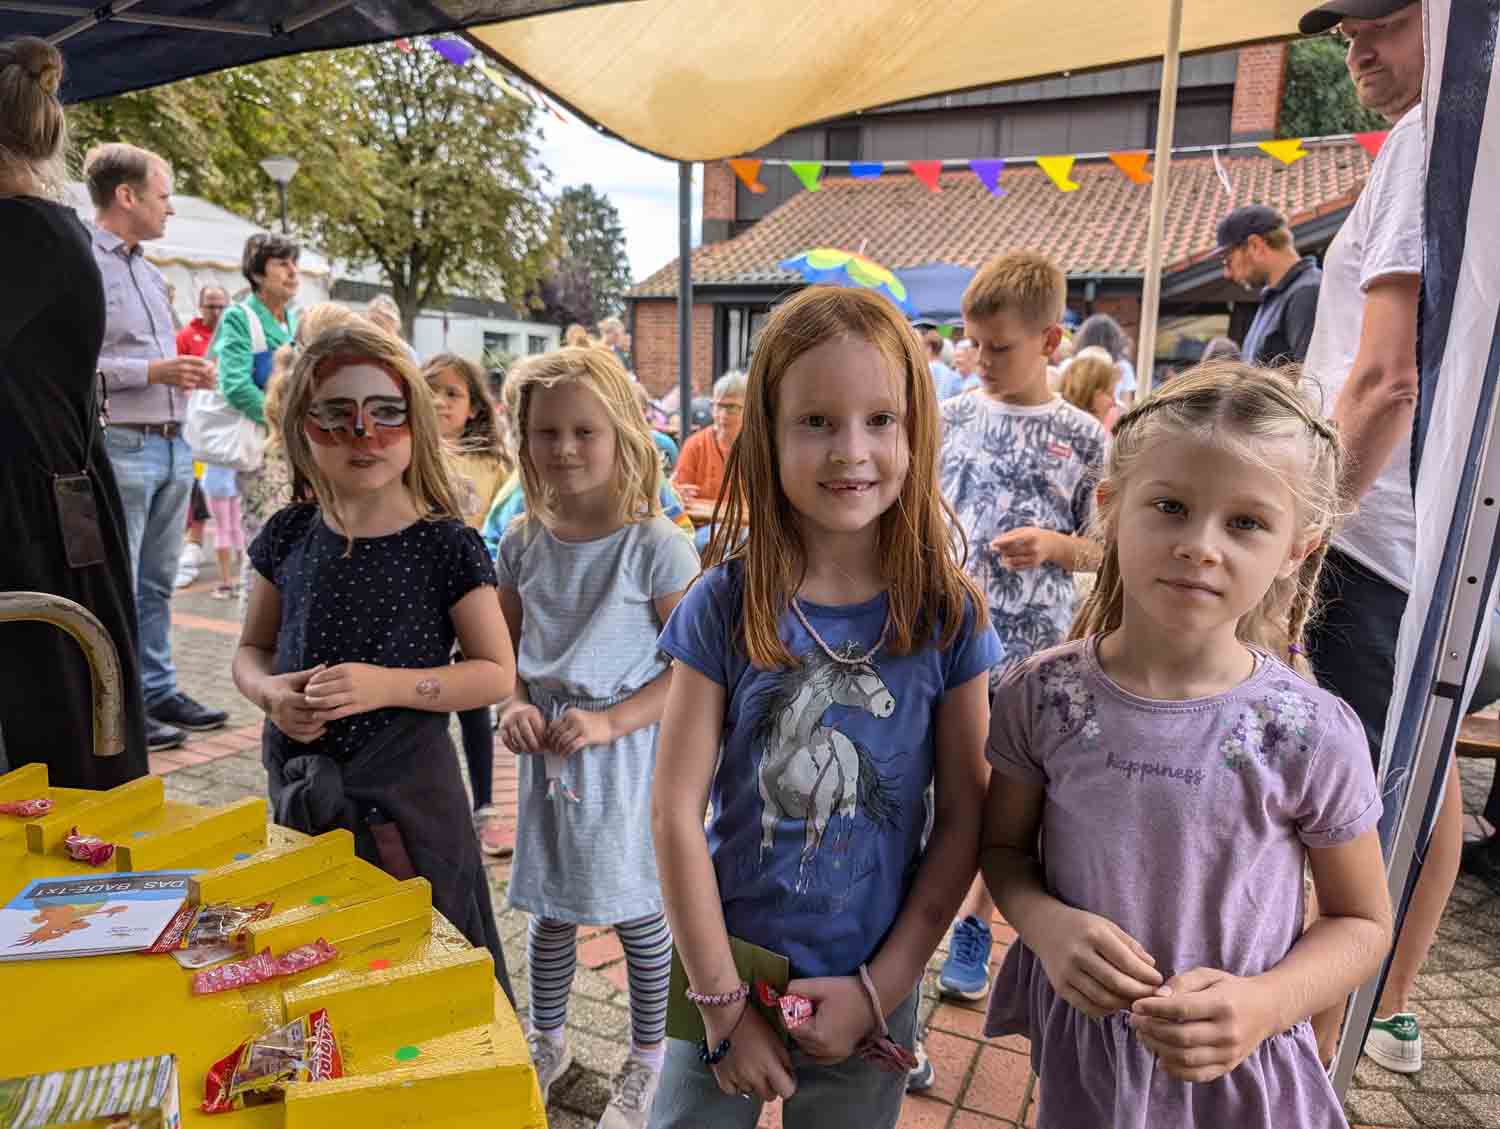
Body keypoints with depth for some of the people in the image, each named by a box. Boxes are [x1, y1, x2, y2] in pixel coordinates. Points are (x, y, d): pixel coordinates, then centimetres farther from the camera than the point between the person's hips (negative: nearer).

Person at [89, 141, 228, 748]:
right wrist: (152, 371, -18)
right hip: (119, 446, -8)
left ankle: (158, 692, 24)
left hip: (171, 445, 8)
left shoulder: (150, 272, 19)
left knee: (157, 582, 14)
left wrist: (189, 371, 6)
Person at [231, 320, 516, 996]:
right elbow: (251, 649, 13)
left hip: (407, 790, -4)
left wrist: (386, 685, -22)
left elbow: (496, 673, -10)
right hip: (300, 790, 4)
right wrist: (269, 693, -10)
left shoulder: (446, 546, -11)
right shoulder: (290, 535, 1)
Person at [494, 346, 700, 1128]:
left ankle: (647, 1061, 35)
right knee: (549, 908, 19)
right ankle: (548, 1042, 44)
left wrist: (609, 722, -21)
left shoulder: (656, 546, -16)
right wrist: (514, 706, -7)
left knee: (636, 908, 11)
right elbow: (506, 645, 11)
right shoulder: (523, 542, -1)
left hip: (628, 750, -4)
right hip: (546, 751, 5)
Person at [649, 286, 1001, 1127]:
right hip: (730, 971, 0)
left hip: (872, 991, 1)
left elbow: (963, 819, -6)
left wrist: (881, 988, -8)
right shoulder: (726, 604, -13)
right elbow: (677, 810, -11)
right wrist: (723, 999, -9)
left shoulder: (947, 615, -10)